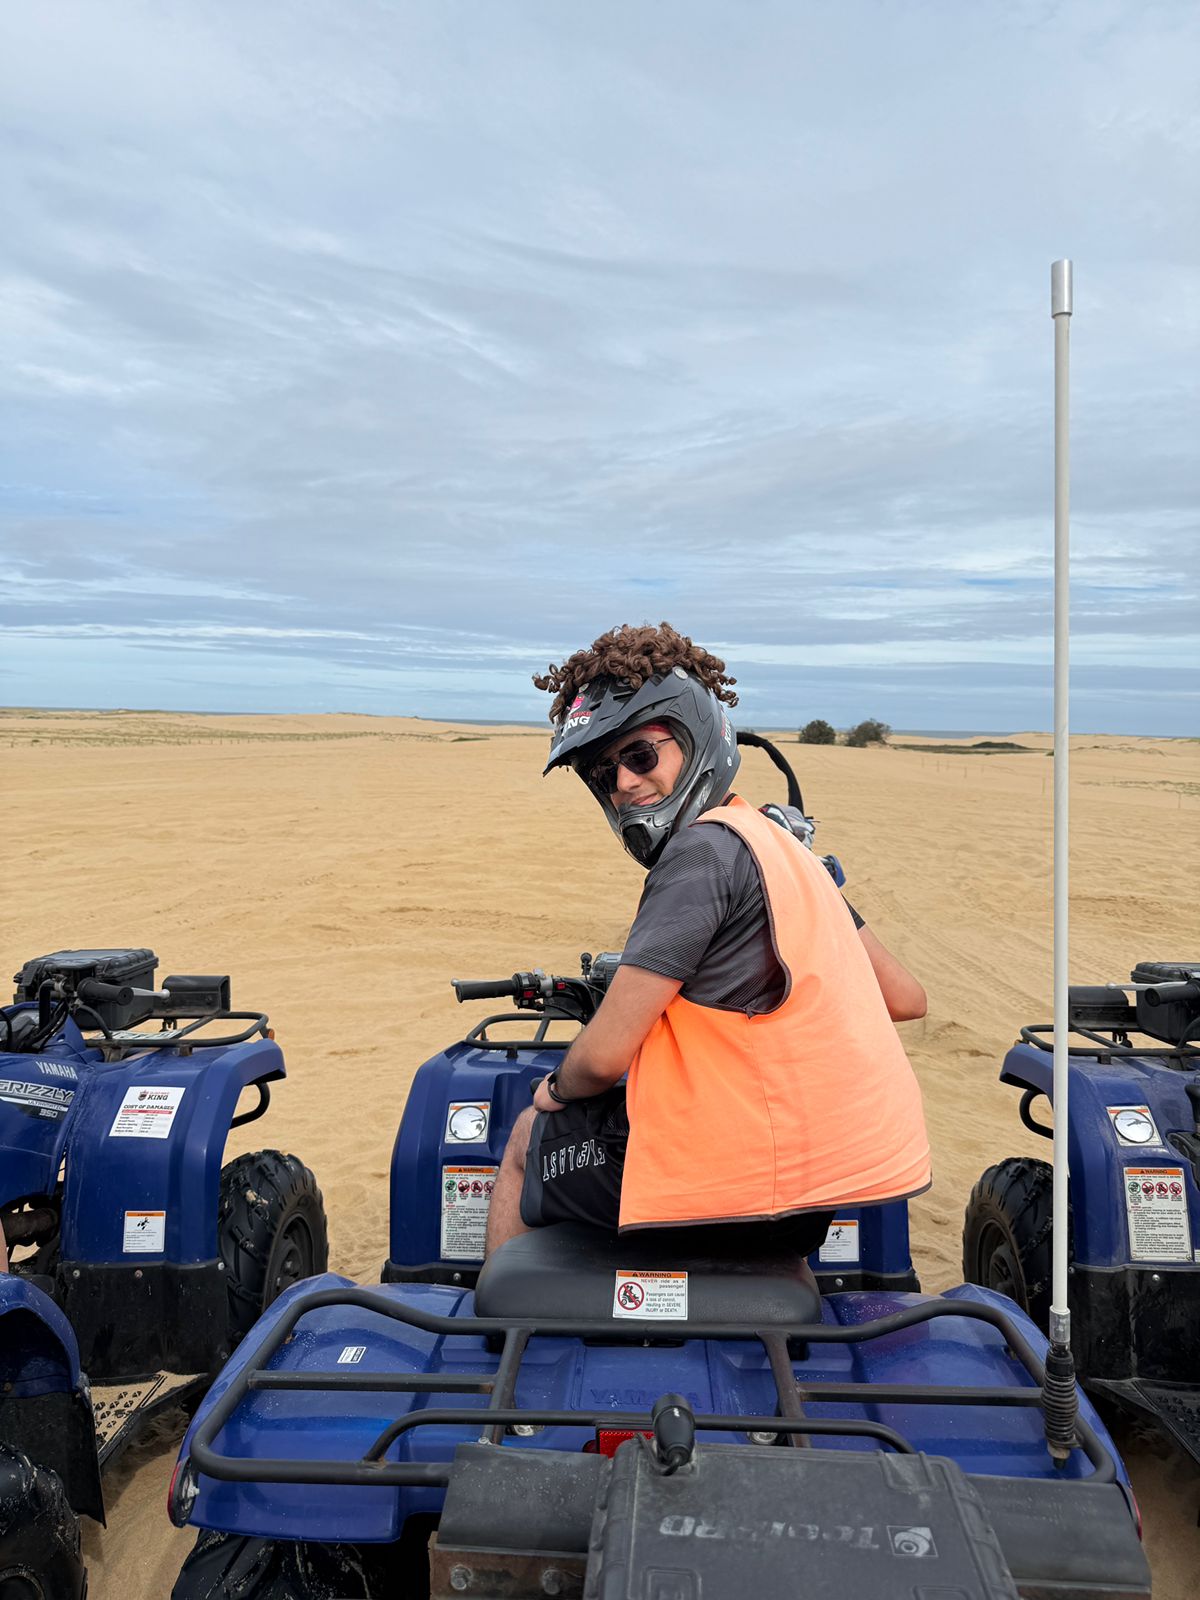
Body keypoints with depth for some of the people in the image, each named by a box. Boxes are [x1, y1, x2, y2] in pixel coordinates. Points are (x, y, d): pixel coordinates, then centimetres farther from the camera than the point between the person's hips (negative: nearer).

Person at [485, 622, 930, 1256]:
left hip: (746, 1184, -9)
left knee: (529, 1138, 15)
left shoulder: (702, 850, -18)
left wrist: (556, 1089, 4)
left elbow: (605, 1055, -18)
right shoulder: (781, 843, 9)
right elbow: (906, 998, 14)